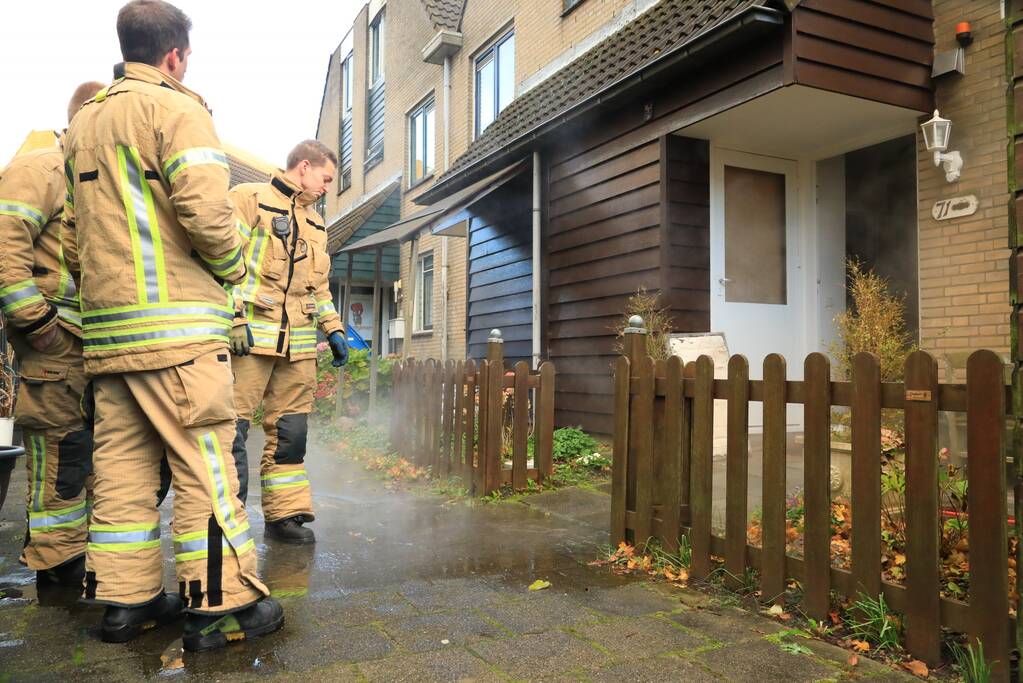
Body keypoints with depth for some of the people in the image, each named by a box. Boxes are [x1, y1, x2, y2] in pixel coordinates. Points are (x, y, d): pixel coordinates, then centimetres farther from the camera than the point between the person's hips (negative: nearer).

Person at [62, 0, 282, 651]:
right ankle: (222, 605, 3)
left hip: (106, 328, 8)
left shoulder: (83, 122, 21)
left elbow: (72, 235, 23)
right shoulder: (175, 109, -5)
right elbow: (205, 209, -19)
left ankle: (125, 599, 20)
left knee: (122, 467, 11)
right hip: (176, 326, -8)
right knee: (204, 464, -3)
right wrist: (232, 266, -4)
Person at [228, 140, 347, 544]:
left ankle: (285, 512, 16)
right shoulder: (249, 198, 1)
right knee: (233, 427, -6)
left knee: (289, 431, 8)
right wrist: (234, 319, -17)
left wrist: (333, 329, 17)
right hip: (251, 335, -7)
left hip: (299, 344, 7)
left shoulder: (315, 224, 23)